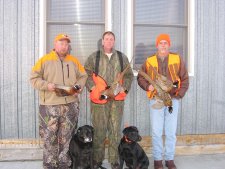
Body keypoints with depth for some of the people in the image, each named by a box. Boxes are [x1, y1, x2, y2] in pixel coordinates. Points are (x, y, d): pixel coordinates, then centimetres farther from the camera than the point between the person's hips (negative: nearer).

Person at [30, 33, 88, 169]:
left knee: (67, 137, 8)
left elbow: (83, 76, 16)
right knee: (49, 137, 1)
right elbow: (34, 78, 0)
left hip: (70, 105, 3)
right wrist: (46, 85, -16)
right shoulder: (44, 60, 2)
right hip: (50, 105, -2)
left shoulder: (74, 61, 12)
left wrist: (78, 87, -4)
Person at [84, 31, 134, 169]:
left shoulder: (122, 57, 12)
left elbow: (129, 75, 15)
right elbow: (86, 74, 5)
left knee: (115, 129, 6)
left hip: (117, 99, 2)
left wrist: (124, 87, 1)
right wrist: (93, 87, -6)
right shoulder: (94, 57, 5)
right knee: (99, 130, 3)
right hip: (99, 98, -2)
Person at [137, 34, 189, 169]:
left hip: (173, 100, 1)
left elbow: (185, 79, 6)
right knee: (156, 132, 2)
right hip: (156, 100, 0)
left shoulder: (177, 59, 5)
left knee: (171, 132, 6)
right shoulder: (149, 61, 5)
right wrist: (147, 86, -9)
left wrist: (180, 94, -6)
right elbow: (140, 77, 11)